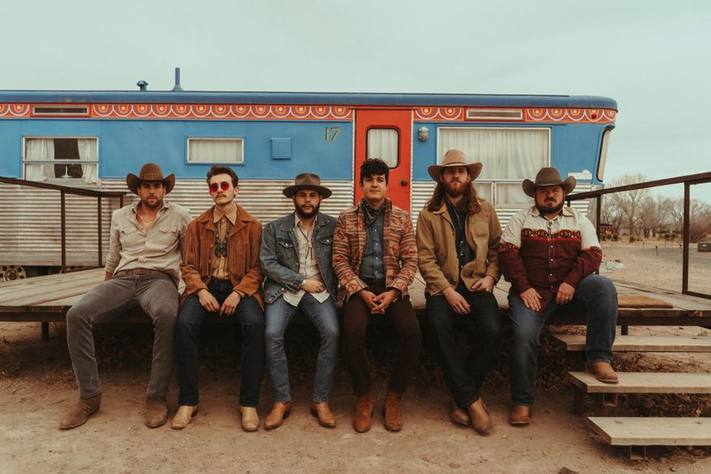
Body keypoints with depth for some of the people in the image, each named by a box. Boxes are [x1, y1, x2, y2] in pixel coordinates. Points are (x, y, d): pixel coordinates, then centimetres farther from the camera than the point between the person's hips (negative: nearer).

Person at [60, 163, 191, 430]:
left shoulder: (179, 216, 11)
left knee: (166, 315, -39)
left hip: (159, 279, -3)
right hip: (122, 280, 4)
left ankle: (156, 397, -27)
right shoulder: (120, 217, 20)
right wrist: (105, 290, 25)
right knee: (77, 315, -25)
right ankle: (89, 396, -14)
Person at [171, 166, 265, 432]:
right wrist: (201, 291, -10)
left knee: (255, 324, -33)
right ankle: (188, 401, -15)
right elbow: (188, 265, 9)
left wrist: (238, 293, -15)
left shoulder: (252, 226, 8)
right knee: (185, 323, -30)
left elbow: (257, 268, 2)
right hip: (205, 287, 2)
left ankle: (249, 403, -20)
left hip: (240, 288, -1)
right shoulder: (196, 225, 15)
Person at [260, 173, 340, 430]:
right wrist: (301, 281, -9)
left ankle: (321, 401, -11)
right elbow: (268, 263, -2)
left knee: (331, 332, -26)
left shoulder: (333, 226, 7)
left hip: (320, 290, 0)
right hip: (284, 289, 0)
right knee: (272, 334, -25)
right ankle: (281, 401, -9)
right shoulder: (275, 228, 6)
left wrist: (327, 284, -9)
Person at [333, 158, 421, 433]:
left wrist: (392, 292, -11)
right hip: (359, 288, -1)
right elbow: (340, 260, 1)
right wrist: (362, 292, -11)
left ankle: (393, 399, -5)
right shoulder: (346, 218, 7)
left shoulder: (401, 218, 9)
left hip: (392, 288, 1)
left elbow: (410, 260, 4)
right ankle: (364, 398, -7)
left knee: (412, 333, -26)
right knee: (353, 332, -30)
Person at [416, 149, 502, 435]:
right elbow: (425, 258, -2)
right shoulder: (428, 215, 7)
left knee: (492, 329, -27)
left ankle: (462, 400, -8)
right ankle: (472, 400, -19)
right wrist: (447, 290, -13)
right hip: (442, 286, -1)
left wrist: (491, 276, -2)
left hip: (477, 285, 2)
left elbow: (497, 248, 17)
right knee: (440, 326, -32)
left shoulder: (485, 210, 16)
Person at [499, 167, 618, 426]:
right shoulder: (521, 219, 8)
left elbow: (593, 254, 3)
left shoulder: (579, 220, 13)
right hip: (532, 291, -2)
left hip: (568, 287, 2)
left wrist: (571, 282, -15)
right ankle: (521, 402, -8)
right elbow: (507, 253, -2)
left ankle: (599, 358, -16)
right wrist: (524, 288, -13)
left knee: (604, 287, -27)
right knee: (524, 335, -24)